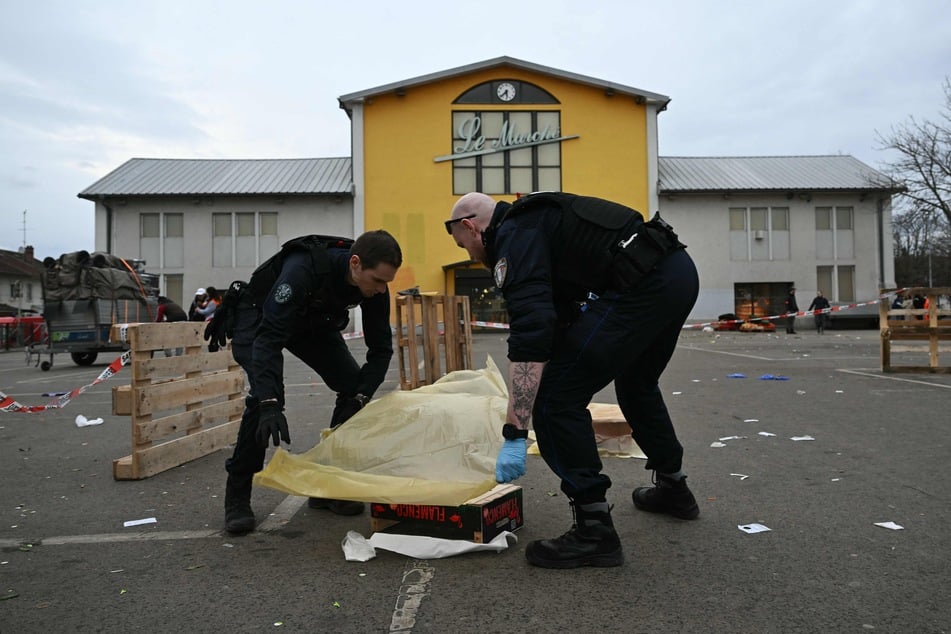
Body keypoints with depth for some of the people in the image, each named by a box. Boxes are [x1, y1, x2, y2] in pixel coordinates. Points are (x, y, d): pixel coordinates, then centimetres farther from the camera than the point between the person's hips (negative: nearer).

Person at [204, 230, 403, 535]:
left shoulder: (374, 285, -23)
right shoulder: (304, 269, -41)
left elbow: (381, 348, -15)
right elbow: (269, 337, -44)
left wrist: (361, 397, -28)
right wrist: (270, 404, -53)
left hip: (313, 321, 6)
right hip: (258, 316, -5)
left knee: (353, 385, -9)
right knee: (265, 393, -27)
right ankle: (237, 496, -9)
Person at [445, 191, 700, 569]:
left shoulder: (513, 238, -5)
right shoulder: (536, 221, 26)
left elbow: (530, 336, -19)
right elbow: (559, 319, 31)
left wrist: (514, 435, -17)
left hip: (643, 285, -11)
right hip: (679, 272, 11)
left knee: (555, 398, -5)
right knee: (636, 384, 32)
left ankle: (594, 531, 4)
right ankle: (673, 488, 48)